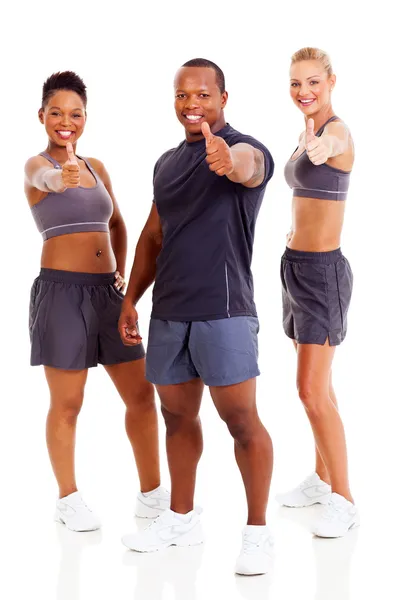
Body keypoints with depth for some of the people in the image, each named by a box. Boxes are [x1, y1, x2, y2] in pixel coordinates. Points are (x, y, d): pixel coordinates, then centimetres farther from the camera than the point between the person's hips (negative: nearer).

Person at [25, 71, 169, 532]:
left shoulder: (97, 167, 13)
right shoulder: (36, 165, -5)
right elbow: (42, 177, -31)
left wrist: (121, 272, 13)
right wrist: (60, 177, -53)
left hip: (107, 292, 6)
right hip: (62, 290, -6)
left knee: (141, 395, 7)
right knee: (67, 403, 2)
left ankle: (152, 492, 20)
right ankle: (68, 499, 17)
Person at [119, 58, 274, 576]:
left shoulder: (246, 150, -8)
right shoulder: (167, 162, 14)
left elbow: (246, 167, -35)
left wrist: (228, 161, -58)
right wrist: (131, 298, 16)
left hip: (223, 309, -7)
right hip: (168, 310, 7)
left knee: (241, 420, -5)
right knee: (177, 416, 15)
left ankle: (257, 532, 6)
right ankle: (181, 518, 29)